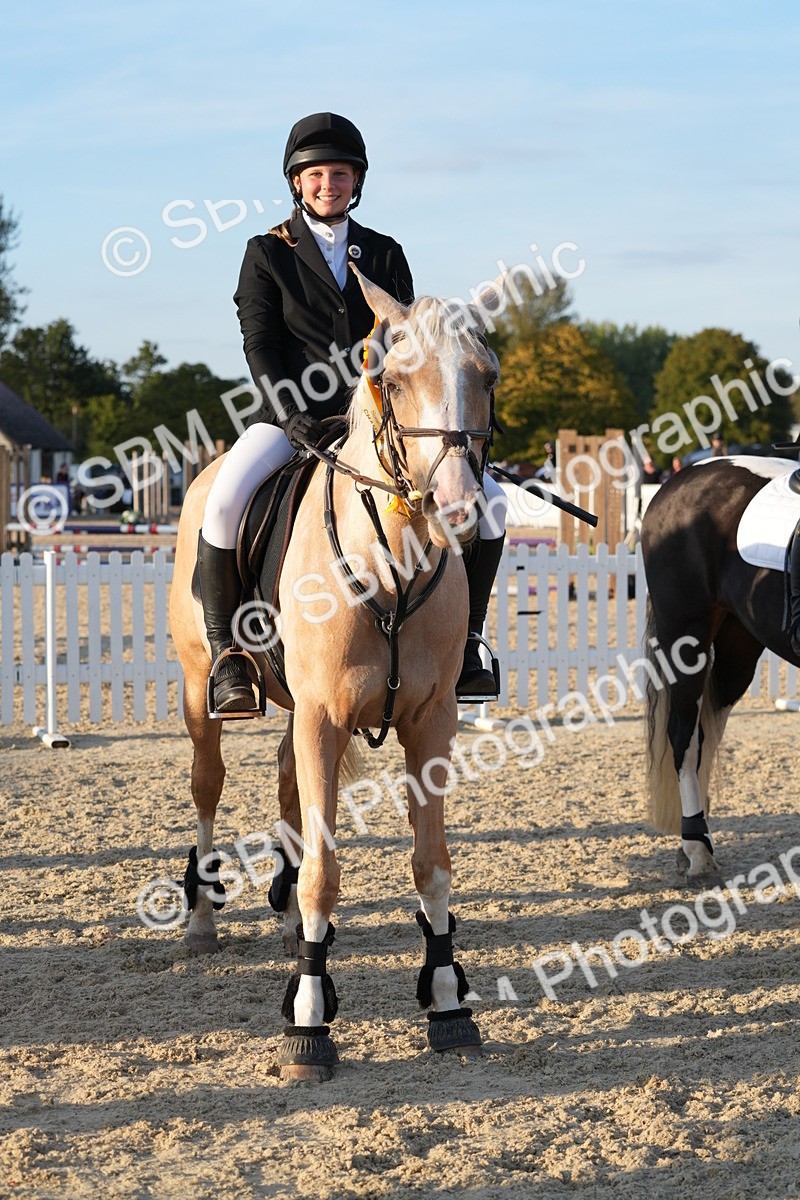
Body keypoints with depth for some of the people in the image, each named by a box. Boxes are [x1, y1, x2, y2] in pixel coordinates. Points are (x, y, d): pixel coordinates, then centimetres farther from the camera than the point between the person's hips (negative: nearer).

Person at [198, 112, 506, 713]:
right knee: (224, 502, -32)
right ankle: (227, 655, -18)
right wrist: (292, 414, -18)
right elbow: (259, 344, -3)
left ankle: (463, 642, -1)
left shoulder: (384, 254, 13)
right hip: (293, 415, -3)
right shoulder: (268, 253, 5)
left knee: (487, 497, -12)